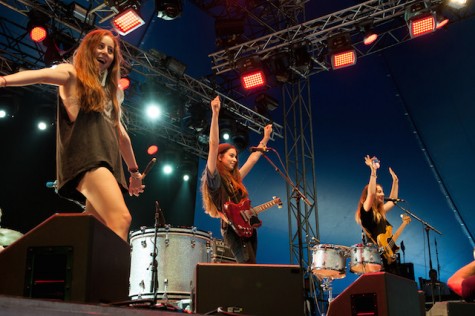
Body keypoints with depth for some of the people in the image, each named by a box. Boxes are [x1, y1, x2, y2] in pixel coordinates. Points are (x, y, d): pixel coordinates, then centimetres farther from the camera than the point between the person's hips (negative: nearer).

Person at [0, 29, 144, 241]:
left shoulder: (109, 92, 32)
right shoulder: (72, 74, 12)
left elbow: (121, 134, 36)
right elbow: (43, 75, -11)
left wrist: (134, 171, 39)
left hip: (107, 161, 7)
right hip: (84, 155, -7)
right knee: (121, 218, -29)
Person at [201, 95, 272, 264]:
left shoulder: (235, 178, 21)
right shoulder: (214, 177, -1)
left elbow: (254, 157, 33)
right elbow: (213, 145, -12)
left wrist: (266, 137, 35)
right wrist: (215, 113, -17)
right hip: (233, 229, -9)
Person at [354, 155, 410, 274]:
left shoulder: (380, 212, 19)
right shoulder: (366, 211, -5)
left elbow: (393, 200, 36)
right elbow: (370, 193, -22)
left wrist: (395, 180, 35)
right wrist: (373, 170, -21)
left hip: (389, 257, 9)